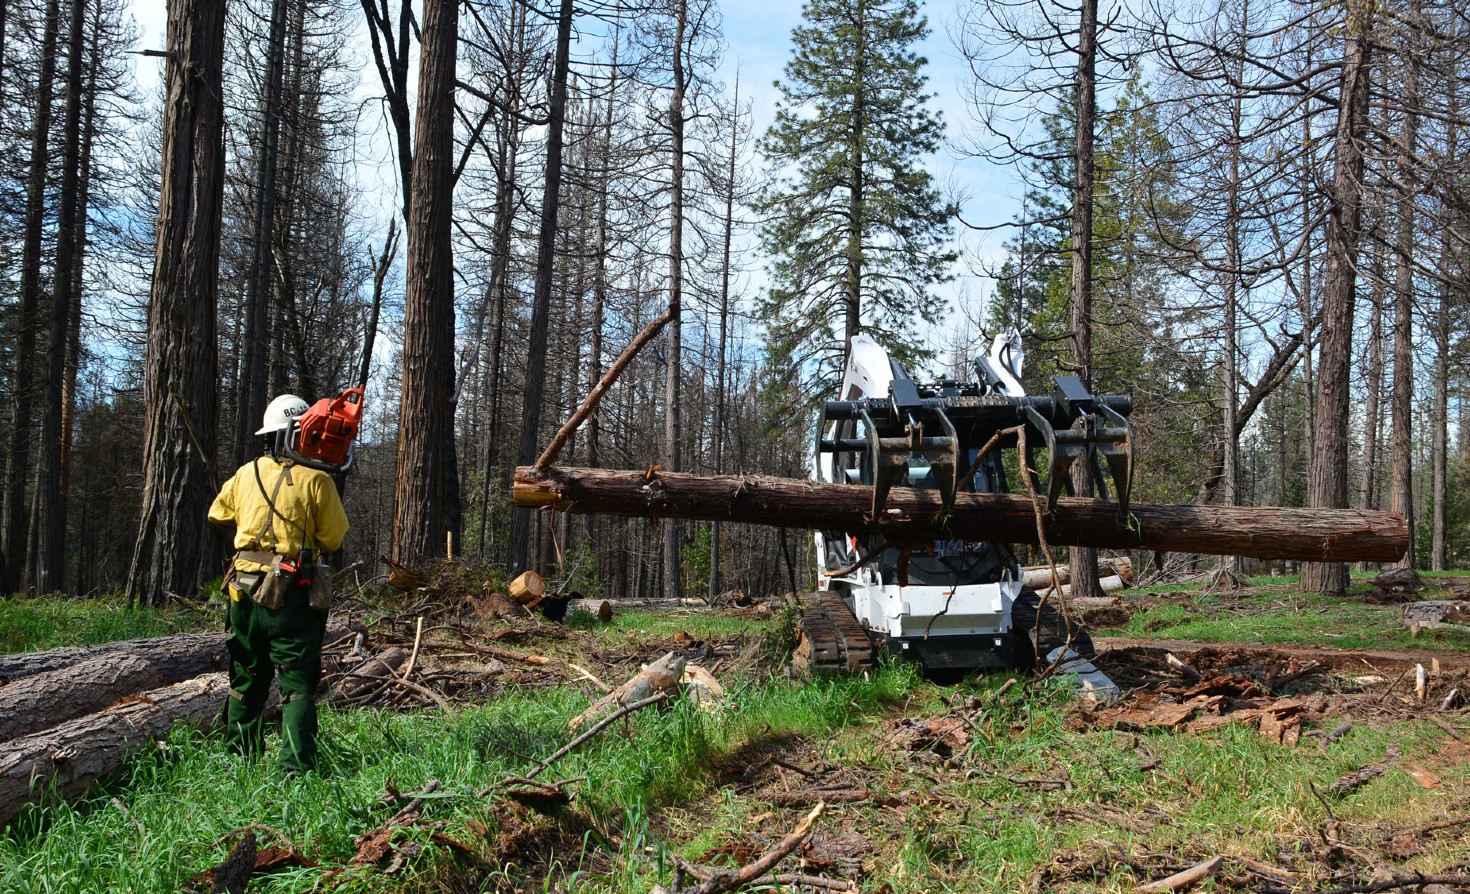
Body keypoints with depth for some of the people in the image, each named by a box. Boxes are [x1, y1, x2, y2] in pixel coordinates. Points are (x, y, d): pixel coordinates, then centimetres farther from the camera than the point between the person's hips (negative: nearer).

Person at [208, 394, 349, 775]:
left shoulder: (246, 473, 7)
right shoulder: (315, 479, -9)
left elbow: (218, 514, 22)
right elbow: (334, 539, -7)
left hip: (243, 589, 5)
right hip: (290, 596, -5)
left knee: (245, 682, 18)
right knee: (298, 686, -2)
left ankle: (237, 759, 26)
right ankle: (295, 768, -9)